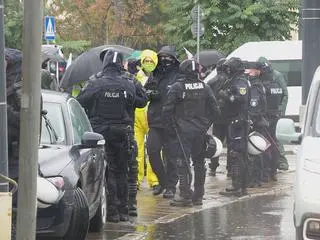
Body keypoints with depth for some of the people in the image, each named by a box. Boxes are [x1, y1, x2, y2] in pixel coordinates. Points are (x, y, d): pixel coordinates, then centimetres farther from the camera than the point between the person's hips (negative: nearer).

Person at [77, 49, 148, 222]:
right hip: (123, 134, 2)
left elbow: (79, 103, -5)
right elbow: (141, 103, 8)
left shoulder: (95, 84, -10)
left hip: (101, 133, -2)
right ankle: (123, 211, 14)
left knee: (107, 172, 2)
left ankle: (112, 211, -2)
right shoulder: (129, 86, -2)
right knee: (121, 172, 12)